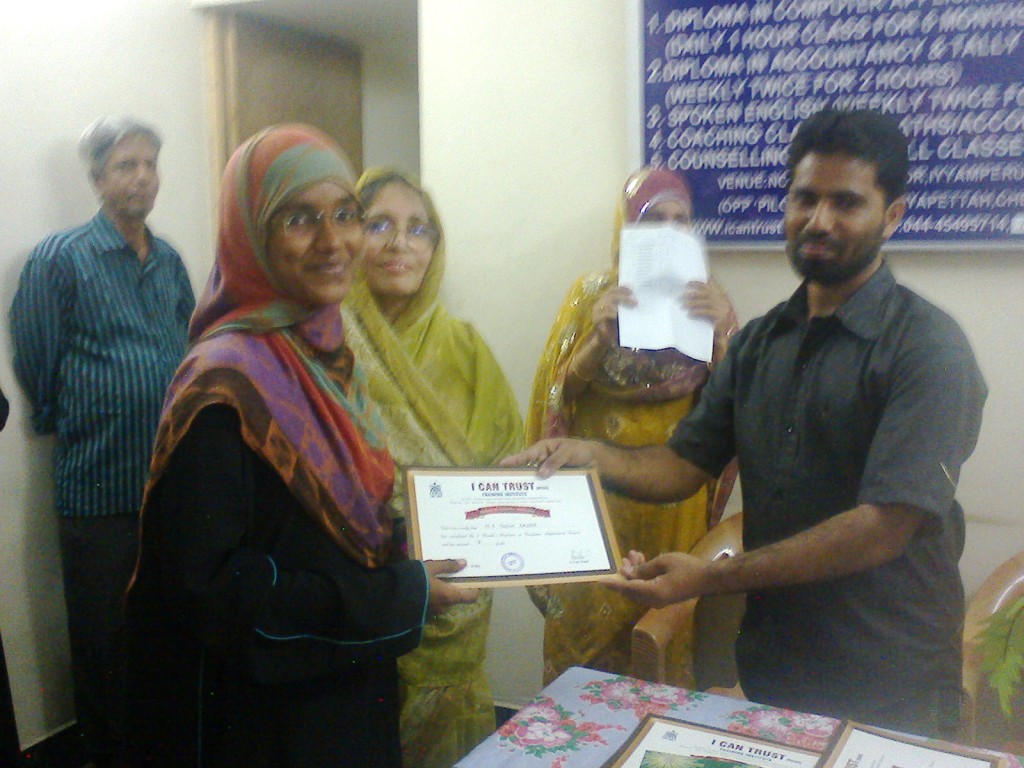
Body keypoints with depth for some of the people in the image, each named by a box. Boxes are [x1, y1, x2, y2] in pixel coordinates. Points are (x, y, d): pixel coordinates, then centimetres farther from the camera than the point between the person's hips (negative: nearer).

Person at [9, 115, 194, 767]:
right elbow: (37, 368, -3)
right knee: (105, 638, 9)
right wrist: (71, 428, 5)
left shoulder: (170, 261, 9)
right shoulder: (60, 259, -6)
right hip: (102, 485, -4)